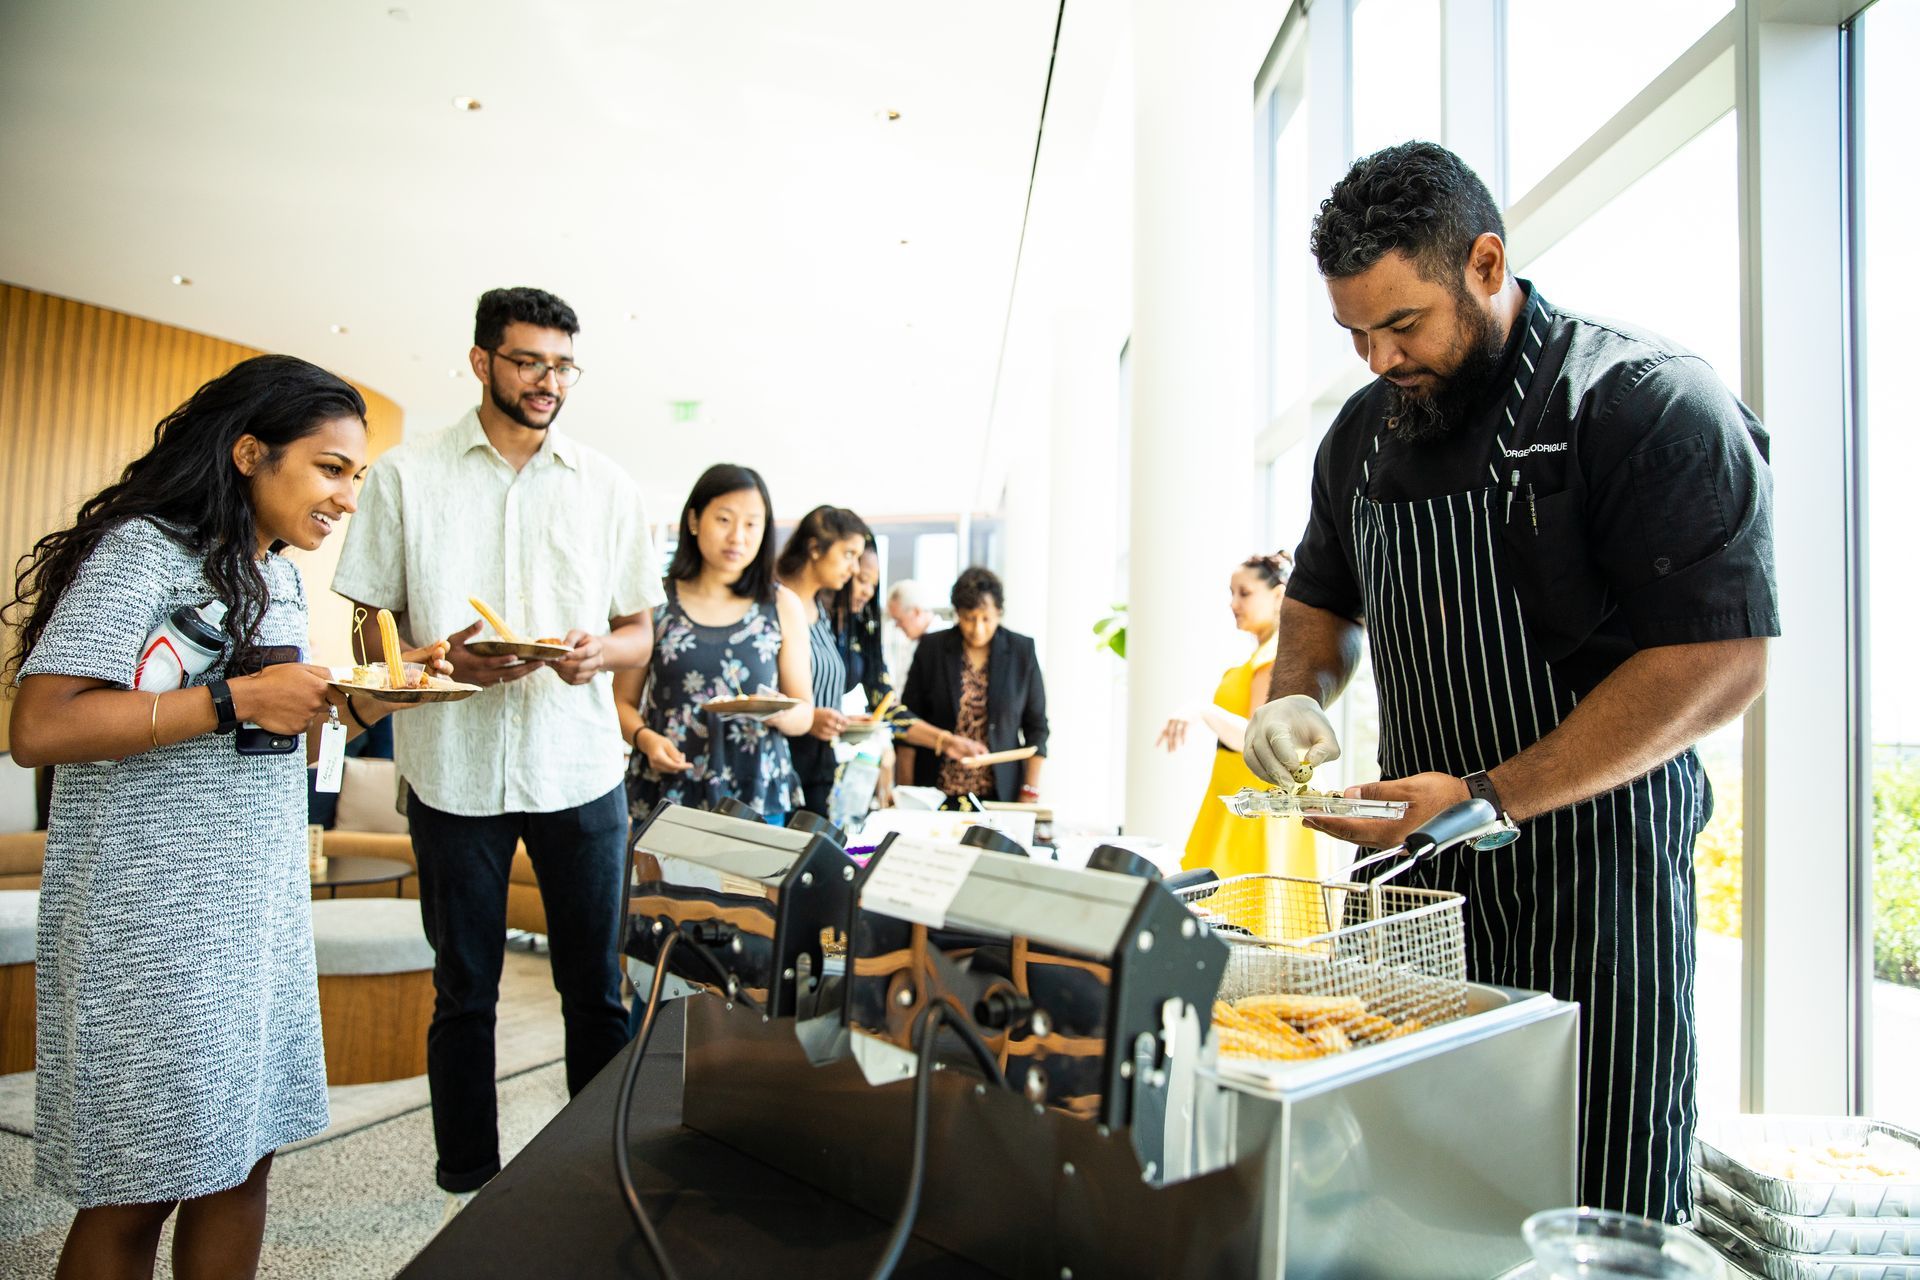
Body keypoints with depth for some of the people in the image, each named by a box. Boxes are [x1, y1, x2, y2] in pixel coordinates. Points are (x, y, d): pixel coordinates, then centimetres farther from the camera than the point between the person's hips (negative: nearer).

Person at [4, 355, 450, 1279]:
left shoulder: (279, 572, 14)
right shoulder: (142, 548, -12)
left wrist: (365, 696, 3)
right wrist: (236, 698, -23)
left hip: (261, 906, 7)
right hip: (151, 918, -7)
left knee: (244, 1155, 12)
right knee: (136, 1189, 5)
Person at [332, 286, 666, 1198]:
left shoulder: (607, 487, 7)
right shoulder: (407, 475, 3)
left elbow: (639, 632, 10)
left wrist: (598, 652, -13)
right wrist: (443, 658, -18)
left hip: (580, 768, 1)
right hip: (453, 768, -1)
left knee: (596, 989, 8)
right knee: (464, 992, 11)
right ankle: (468, 1187, 27)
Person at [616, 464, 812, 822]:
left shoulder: (782, 606, 5)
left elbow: (804, 713, 6)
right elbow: (623, 701, 5)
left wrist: (779, 712, -15)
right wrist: (645, 738, -14)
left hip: (758, 797, 1)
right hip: (665, 797, -1)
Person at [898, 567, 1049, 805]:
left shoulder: (1022, 651, 0)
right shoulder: (931, 648, 0)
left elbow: (1036, 727, 4)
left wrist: (1030, 794, -1)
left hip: (999, 794, 0)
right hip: (935, 792, 0)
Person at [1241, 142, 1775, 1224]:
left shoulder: (1652, 403, -12)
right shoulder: (1365, 433, 8)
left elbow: (1724, 661, -18)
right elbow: (1323, 599, 22)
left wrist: (1489, 799, -22)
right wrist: (1298, 694, 0)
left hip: (1594, 871, -5)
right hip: (1418, 865, 6)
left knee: (1597, 1218, 5)